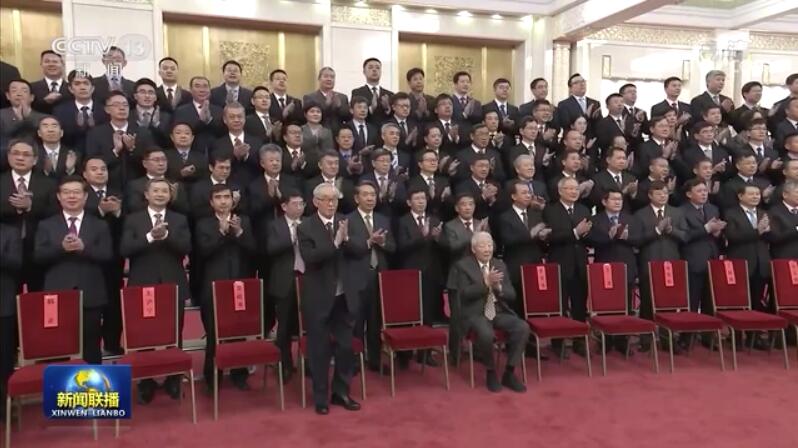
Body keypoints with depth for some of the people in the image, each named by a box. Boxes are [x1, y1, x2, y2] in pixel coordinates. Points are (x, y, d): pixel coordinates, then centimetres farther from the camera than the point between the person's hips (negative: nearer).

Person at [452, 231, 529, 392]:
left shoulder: (500, 264, 12)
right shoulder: (463, 265, -1)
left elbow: (512, 295, 8)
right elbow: (464, 294, -13)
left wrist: (498, 287, -13)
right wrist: (486, 283, -23)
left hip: (499, 312, 5)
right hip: (476, 314, -5)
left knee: (523, 327, -22)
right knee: (486, 334, -35)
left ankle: (509, 373, -6)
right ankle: (491, 373, -6)